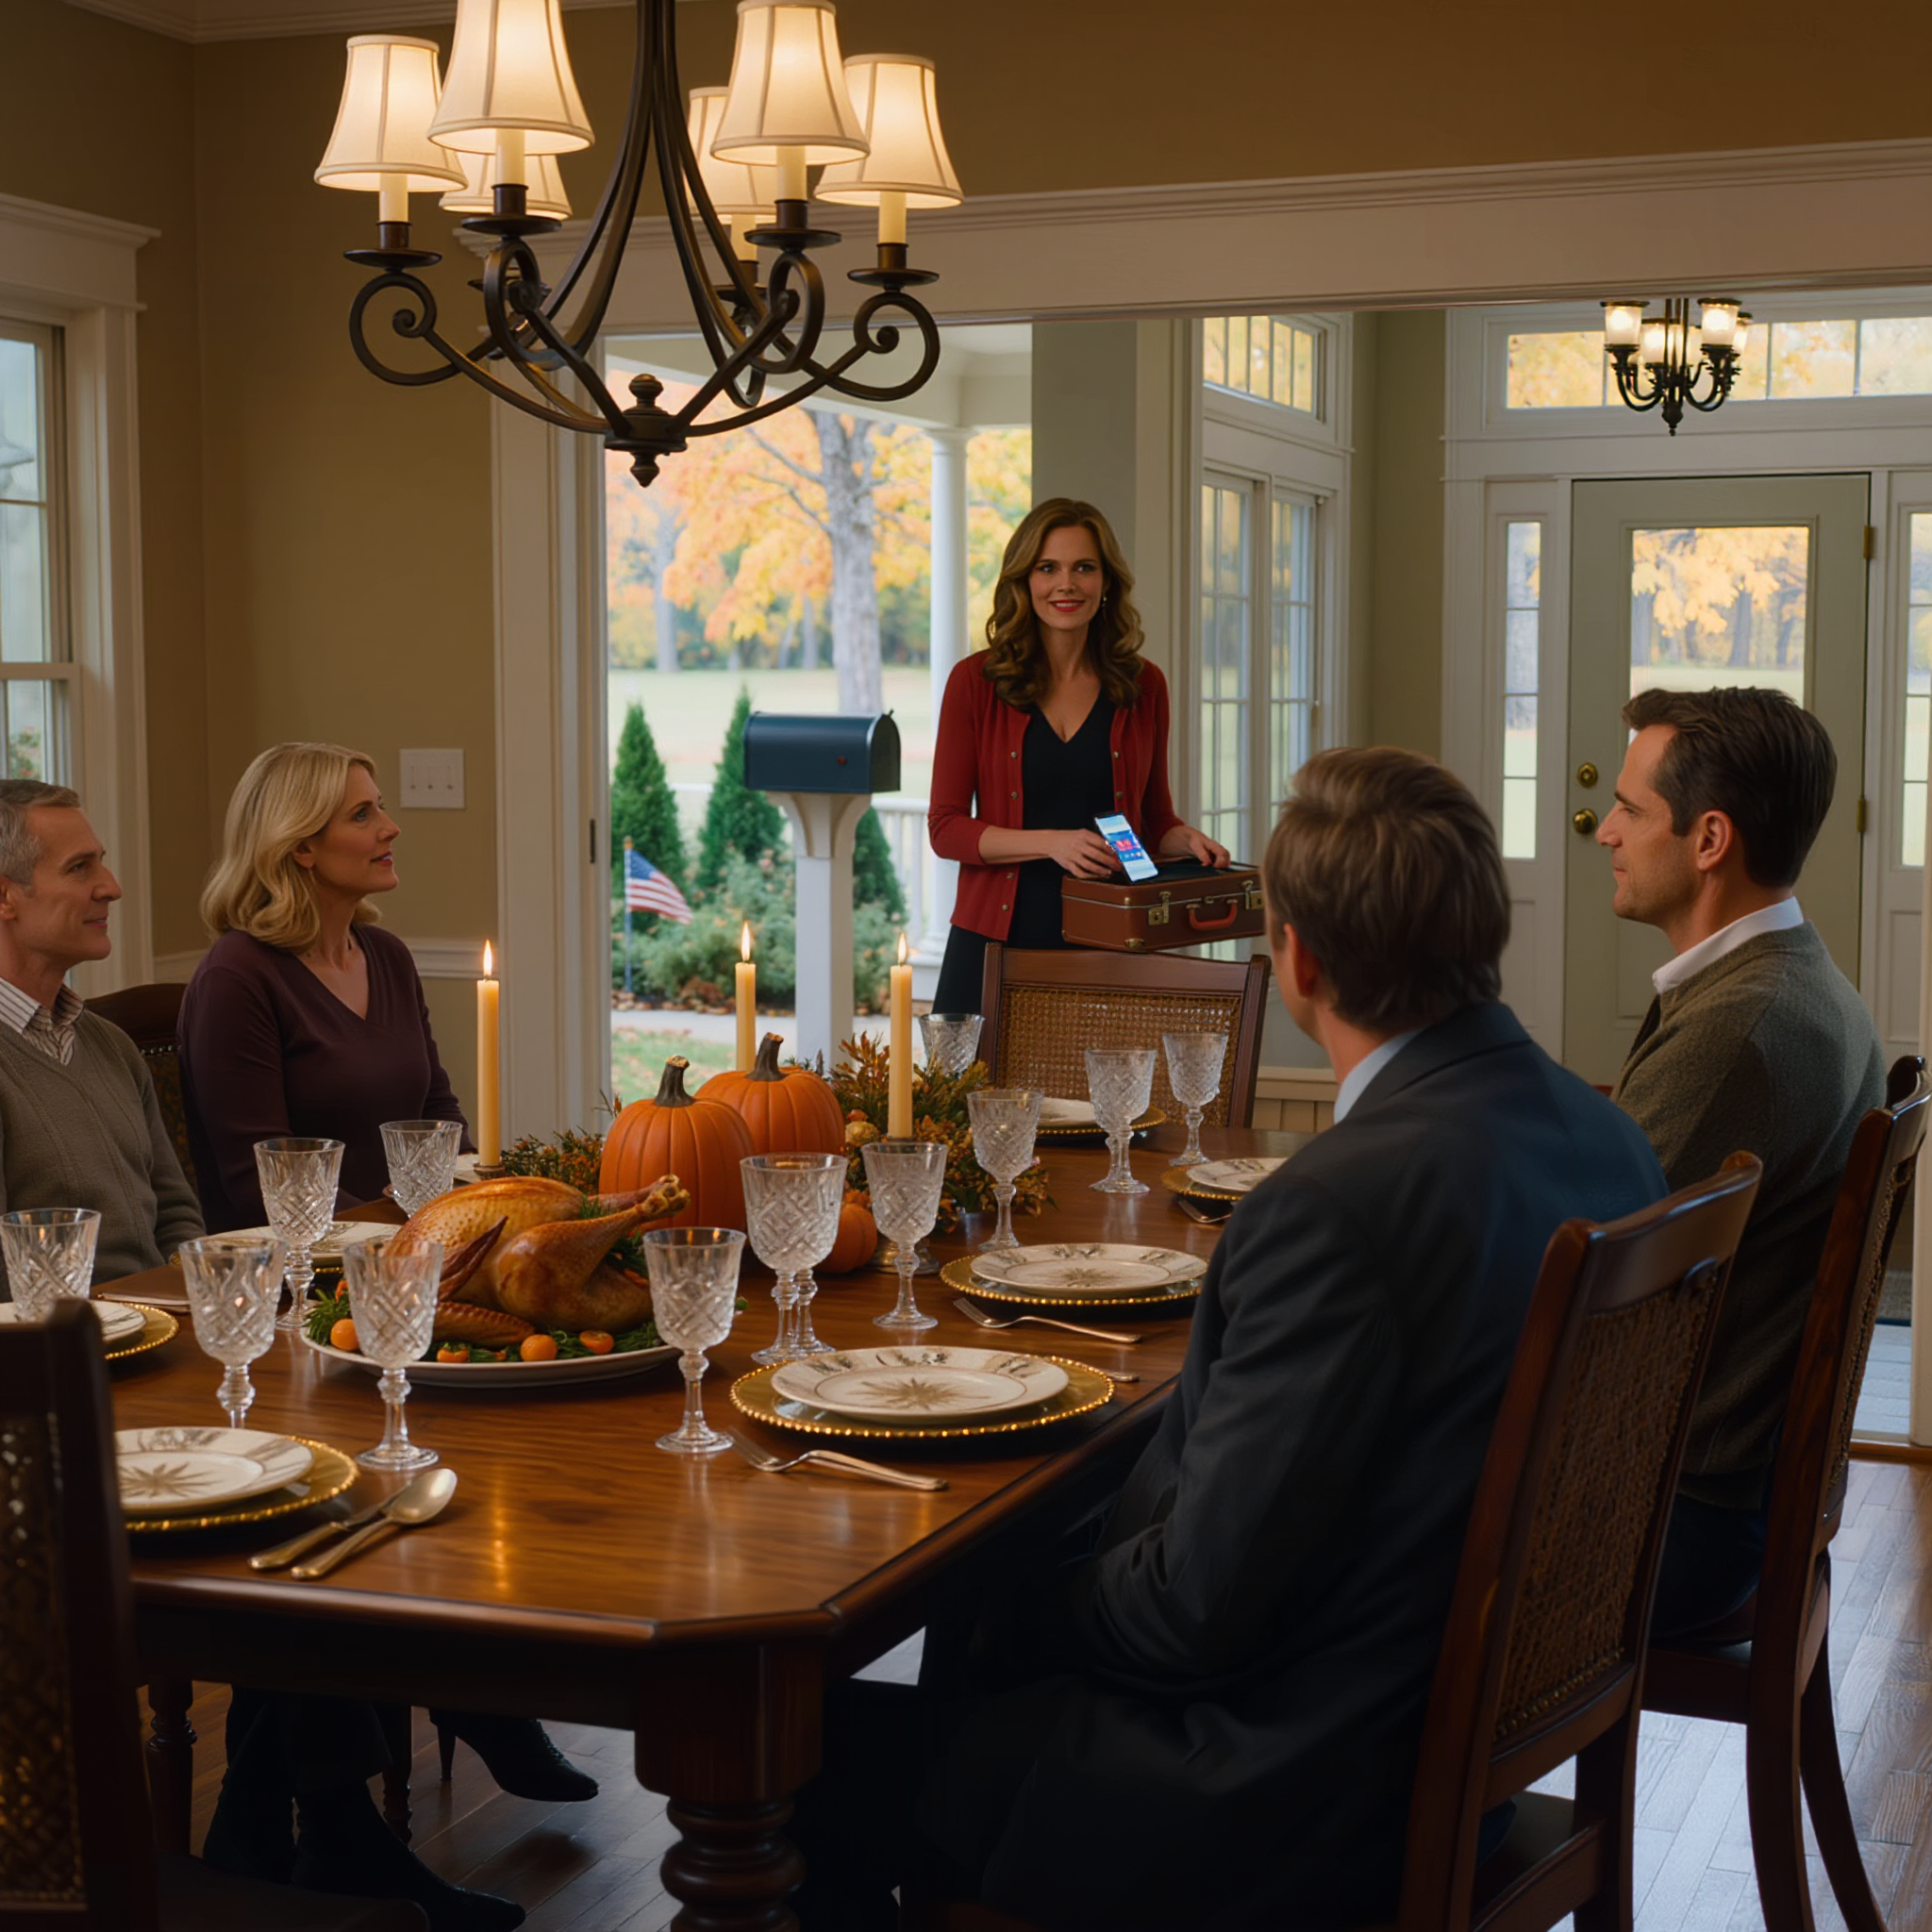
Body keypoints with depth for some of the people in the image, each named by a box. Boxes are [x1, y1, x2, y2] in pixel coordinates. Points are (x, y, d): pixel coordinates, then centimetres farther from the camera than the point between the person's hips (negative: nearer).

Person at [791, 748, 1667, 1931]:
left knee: (816, 1755, 4)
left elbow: (1200, 1611, -23)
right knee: (974, 1630, 24)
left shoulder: (1344, 1202, -29)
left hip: (1296, 1800, -9)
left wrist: (1043, 1600, -1)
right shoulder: (1606, 1136, -1)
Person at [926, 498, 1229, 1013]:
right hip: (997, 940, -1)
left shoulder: (1143, 685, 7)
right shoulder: (976, 681, 0)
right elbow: (945, 827, -2)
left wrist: (1187, 840, -5)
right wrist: (1053, 842, -15)